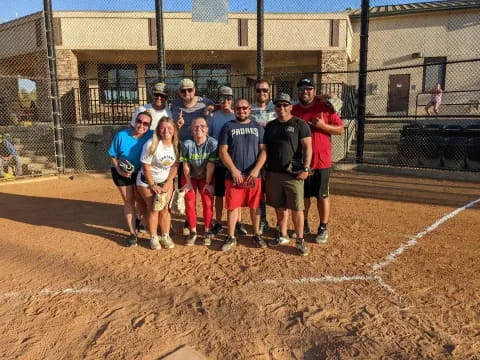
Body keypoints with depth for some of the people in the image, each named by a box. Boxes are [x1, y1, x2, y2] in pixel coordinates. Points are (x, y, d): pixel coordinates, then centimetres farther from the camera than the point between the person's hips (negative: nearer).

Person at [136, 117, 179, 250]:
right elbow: (146, 167, -17)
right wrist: (153, 185, -12)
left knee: (165, 209, 2)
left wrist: (167, 184, -7)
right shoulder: (151, 144, -24)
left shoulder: (176, 145, -11)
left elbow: (175, 166, -3)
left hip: (166, 181, 3)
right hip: (147, 181, -3)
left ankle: (166, 236, 15)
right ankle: (153, 238, 12)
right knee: (153, 209, -1)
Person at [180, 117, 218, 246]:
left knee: (208, 203, -5)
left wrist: (208, 183, -14)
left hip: (206, 177, -1)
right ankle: (193, 232, 13)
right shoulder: (187, 144, -21)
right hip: (190, 177, 1)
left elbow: (211, 165, -19)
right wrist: (188, 182, -8)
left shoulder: (212, 143, -24)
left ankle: (207, 232, 11)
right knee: (190, 203, -2)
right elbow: (186, 165, -13)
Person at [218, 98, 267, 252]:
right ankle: (231, 237, 14)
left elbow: (263, 150, 3)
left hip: (254, 175, 1)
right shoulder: (228, 127, 4)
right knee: (232, 206, 3)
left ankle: (257, 234, 23)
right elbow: (223, 151, -1)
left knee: (255, 205, 9)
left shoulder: (258, 127, 9)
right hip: (234, 175, -1)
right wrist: (233, 170, -12)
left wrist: (256, 170, -10)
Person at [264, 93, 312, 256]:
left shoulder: (299, 124, -2)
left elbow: (307, 147, -7)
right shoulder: (270, 126, 13)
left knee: (296, 208, -2)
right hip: (273, 173, 5)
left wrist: (305, 168, -15)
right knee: (280, 207, 13)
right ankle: (283, 236, 27)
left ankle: (300, 240, 9)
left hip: (293, 174, -5)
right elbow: (265, 149, 16)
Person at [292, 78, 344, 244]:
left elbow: (340, 129, -3)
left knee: (322, 196, 6)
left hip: (321, 161, -3)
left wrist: (323, 126, -18)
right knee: (302, 195, 13)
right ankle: (304, 225, 28)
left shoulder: (325, 107, -4)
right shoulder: (293, 111, 5)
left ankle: (323, 228, 18)